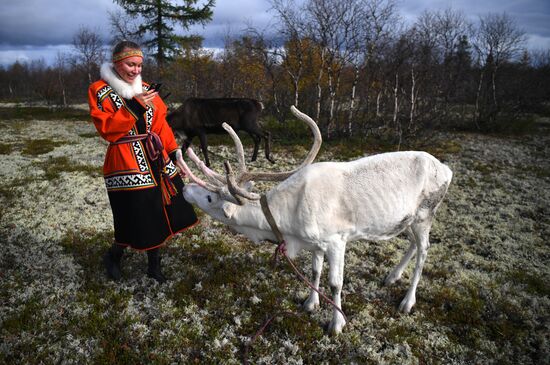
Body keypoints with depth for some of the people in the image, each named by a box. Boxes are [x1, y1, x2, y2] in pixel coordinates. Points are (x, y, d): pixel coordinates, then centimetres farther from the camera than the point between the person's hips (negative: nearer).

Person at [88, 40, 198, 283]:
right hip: (127, 162, -6)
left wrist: (173, 150, 2)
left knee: (160, 213, 10)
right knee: (137, 219, -3)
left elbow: (160, 124, 12)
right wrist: (133, 106, -22)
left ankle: (154, 265, 30)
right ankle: (113, 256, 30)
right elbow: (106, 129, -13)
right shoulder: (99, 91, -2)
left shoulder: (146, 89, 13)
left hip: (156, 159, 6)